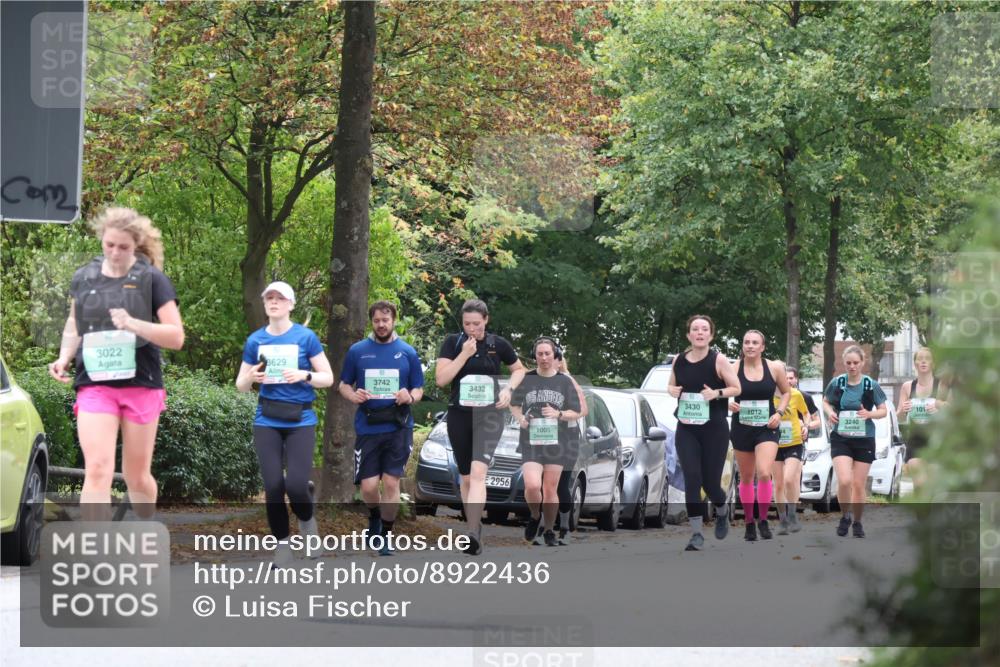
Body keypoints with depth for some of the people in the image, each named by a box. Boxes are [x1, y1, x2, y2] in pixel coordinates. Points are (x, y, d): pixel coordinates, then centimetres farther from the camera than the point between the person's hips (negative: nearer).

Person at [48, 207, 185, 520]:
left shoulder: (151, 280, -2)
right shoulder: (83, 278, 7)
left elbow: (176, 337, -6)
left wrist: (134, 324, -22)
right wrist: (64, 357, 2)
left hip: (141, 385, -1)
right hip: (95, 386, 1)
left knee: (137, 475, 9)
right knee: (97, 470, -15)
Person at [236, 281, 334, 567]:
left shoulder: (306, 337, -2)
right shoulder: (255, 340, 6)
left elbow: (328, 378, 1)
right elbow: (240, 385, 12)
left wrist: (304, 375, -19)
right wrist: (251, 377, -11)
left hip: (300, 421, -2)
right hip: (267, 422, 2)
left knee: (296, 484, -13)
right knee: (273, 487, -1)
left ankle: (307, 522, 20)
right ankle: (282, 549, 12)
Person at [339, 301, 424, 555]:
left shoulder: (407, 352, 6)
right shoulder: (357, 350, 5)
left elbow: (419, 389, 10)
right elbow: (344, 385, 11)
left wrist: (410, 397, -13)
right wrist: (353, 395, -11)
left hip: (398, 427, 0)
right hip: (367, 427, 0)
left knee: (391, 482, -3)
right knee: (368, 486, -2)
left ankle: (385, 534, 12)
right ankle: (374, 517, 31)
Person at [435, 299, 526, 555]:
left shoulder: (498, 345, 1)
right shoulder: (453, 342, 1)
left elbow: (519, 369, 17)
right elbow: (440, 378, -8)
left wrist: (509, 389, -1)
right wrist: (464, 354, -15)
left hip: (489, 415, -2)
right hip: (459, 416, 3)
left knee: (478, 471, -21)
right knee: (466, 477, 11)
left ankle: (473, 534, -33)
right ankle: (475, 527, 26)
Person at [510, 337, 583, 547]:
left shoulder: (565, 381, 4)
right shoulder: (526, 379, 4)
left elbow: (576, 413, 5)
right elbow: (514, 405, 17)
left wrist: (559, 414, -15)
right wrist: (520, 418, -5)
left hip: (556, 441, 0)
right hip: (531, 441, 0)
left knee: (550, 490, 0)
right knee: (532, 486, -18)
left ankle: (549, 530, 18)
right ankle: (535, 516, 12)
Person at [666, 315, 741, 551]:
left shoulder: (718, 360, -7)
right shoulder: (679, 361, 3)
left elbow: (737, 388, -4)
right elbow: (671, 385, 19)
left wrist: (717, 393, -21)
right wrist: (672, 390, -5)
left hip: (714, 430, -2)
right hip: (686, 430, 2)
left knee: (710, 482, 3)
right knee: (691, 479, -9)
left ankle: (723, 512, 39)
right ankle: (696, 534, -4)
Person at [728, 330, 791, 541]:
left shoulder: (774, 368, -2)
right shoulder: (734, 369, -5)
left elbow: (786, 392, 11)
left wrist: (779, 413, -4)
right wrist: (728, 404, -17)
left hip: (767, 428, -1)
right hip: (741, 428, 1)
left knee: (764, 474, -19)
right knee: (746, 478, 10)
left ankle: (764, 521, -4)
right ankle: (749, 523, 24)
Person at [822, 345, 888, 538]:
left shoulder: (871, 385, -3)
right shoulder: (836, 383, -2)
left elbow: (883, 410, 4)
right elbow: (825, 401, 14)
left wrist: (870, 414, -16)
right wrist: (829, 412, -8)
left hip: (864, 440, 1)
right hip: (841, 439, 0)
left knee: (859, 485, 5)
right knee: (844, 481, -18)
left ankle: (857, 522, 25)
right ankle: (846, 516, 7)